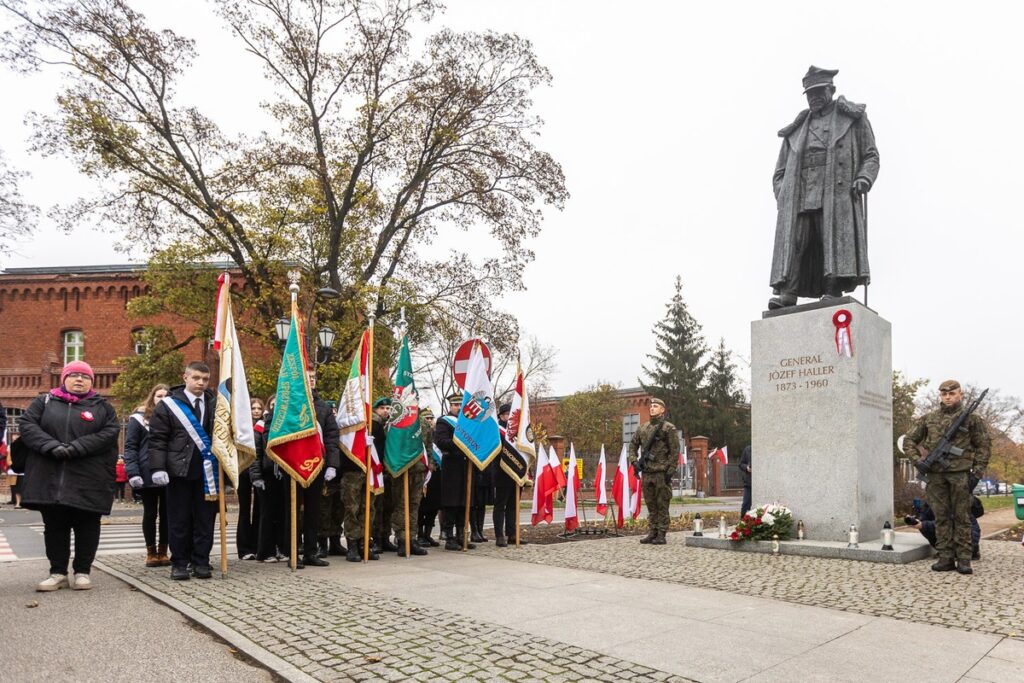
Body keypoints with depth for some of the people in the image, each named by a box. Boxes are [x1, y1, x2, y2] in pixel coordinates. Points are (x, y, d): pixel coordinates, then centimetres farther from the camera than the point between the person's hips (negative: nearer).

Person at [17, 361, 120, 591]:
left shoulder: (102, 406, 8)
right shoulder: (44, 401, 13)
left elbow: (111, 431, -6)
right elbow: (25, 423, 0)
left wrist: (76, 448, -18)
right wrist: (51, 446, -17)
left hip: (89, 481, -1)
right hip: (49, 478, 2)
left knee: (87, 527, 4)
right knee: (54, 526, 9)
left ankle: (83, 572, 15)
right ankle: (58, 572, 19)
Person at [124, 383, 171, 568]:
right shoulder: (139, 419, 1)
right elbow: (130, 447, -3)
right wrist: (133, 473, -13)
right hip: (148, 475, -2)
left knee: (166, 513, 6)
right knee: (150, 513, 8)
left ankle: (163, 551, 15)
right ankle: (151, 552, 17)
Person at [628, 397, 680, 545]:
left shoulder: (668, 428, -4)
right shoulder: (643, 427, 12)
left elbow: (675, 451, -8)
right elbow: (633, 444, 20)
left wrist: (670, 470, -12)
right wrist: (634, 460, 5)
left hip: (661, 472, -6)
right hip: (646, 472, 6)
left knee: (662, 505, -1)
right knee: (651, 505, 12)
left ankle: (661, 534, 4)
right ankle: (652, 532, 19)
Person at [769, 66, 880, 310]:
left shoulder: (852, 118, 21)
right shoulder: (796, 130, 27)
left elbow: (871, 155, 14)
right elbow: (780, 173, 23)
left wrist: (864, 178, -7)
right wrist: (781, 195, 2)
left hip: (837, 196, -2)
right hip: (799, 198, 2)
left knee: (836, 243, -14)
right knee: (791, 240, -14)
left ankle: (833, 293, -19)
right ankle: (786, 293, -22)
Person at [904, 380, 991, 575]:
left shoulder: (972, 418, 6)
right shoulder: (928, 419, 11)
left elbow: (983, 446, 6)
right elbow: (909, 441, 15)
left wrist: (978, 471, -3)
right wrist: (917, 461, 1)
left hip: (960, 473, -2)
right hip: (936, 474, 2)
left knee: (962, 517, 1)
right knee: (941, 517, 5)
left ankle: (963, 559, 6)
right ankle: (946, 558, 10)